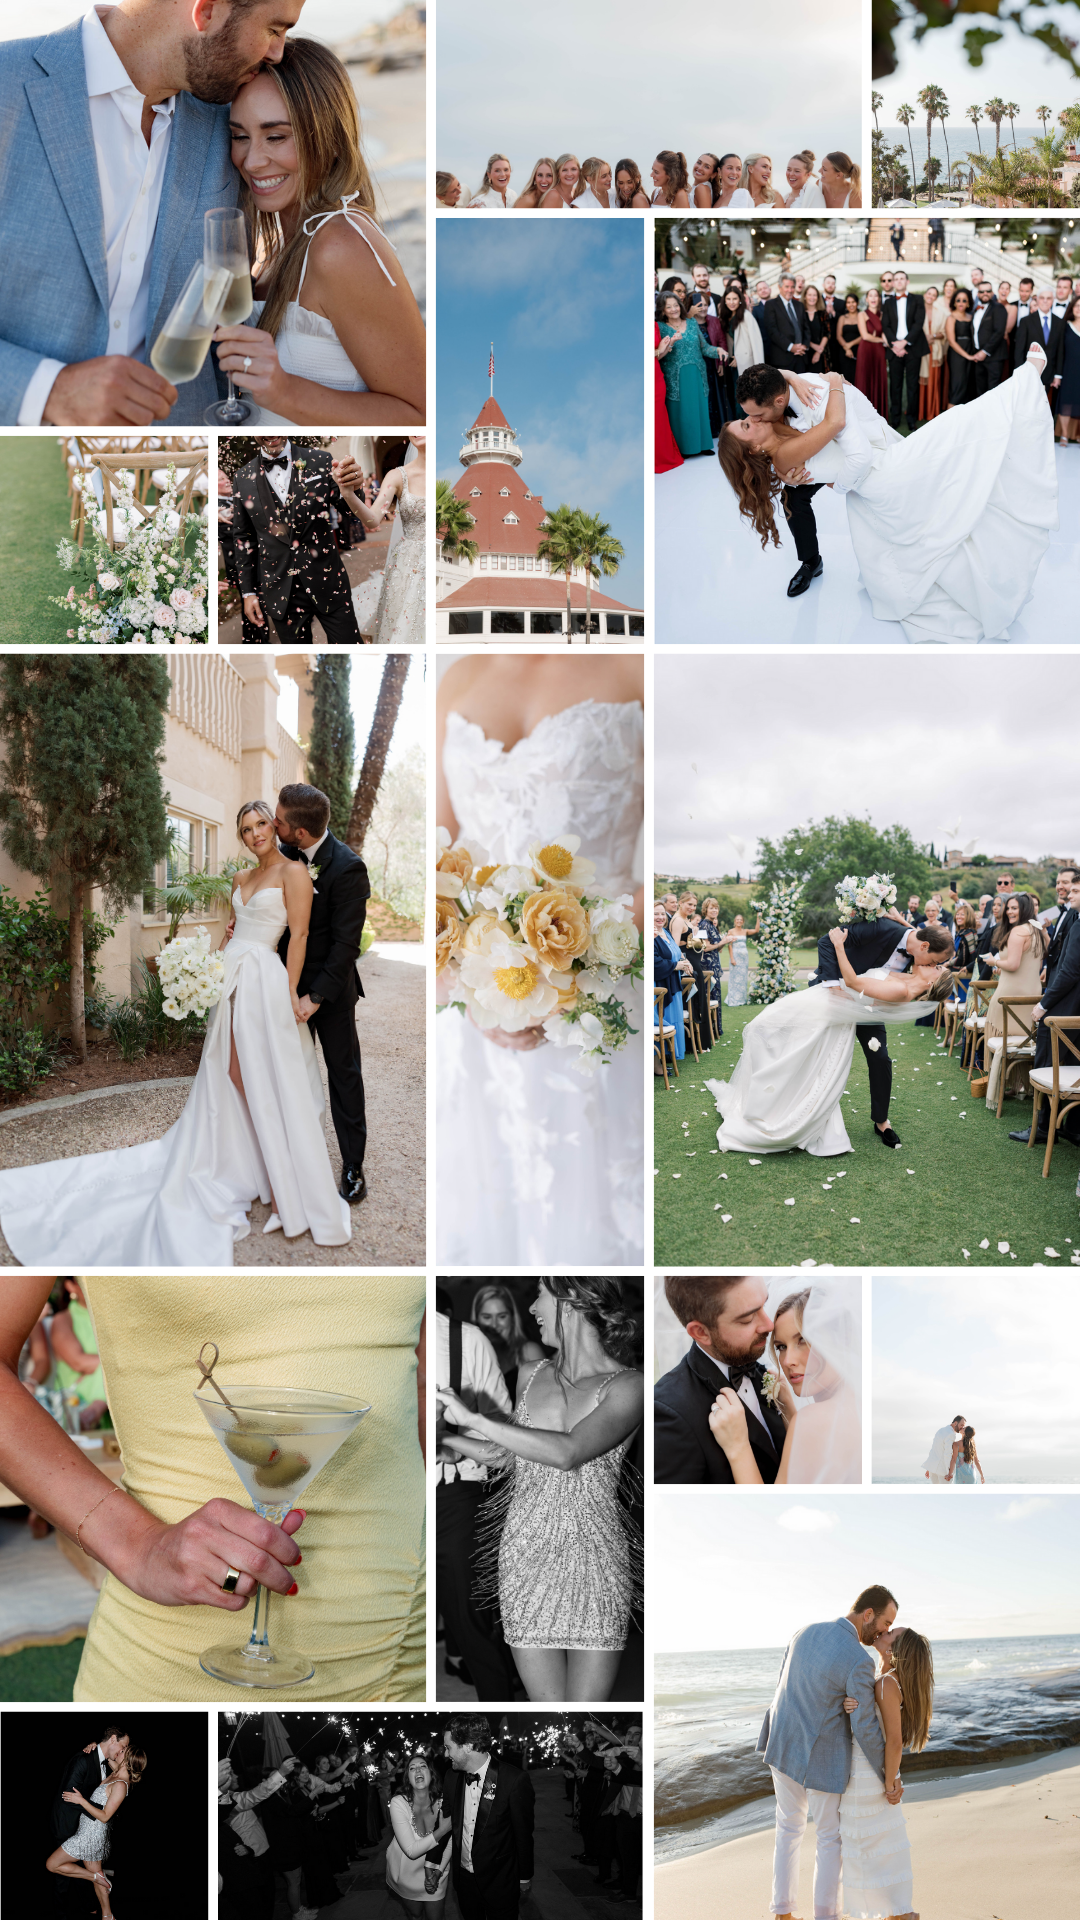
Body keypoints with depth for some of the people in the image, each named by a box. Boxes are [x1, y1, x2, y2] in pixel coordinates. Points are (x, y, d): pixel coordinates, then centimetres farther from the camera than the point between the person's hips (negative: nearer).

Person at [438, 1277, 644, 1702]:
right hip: (526, 1557, 4)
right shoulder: (532, 1377, 9)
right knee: (545, 1705, 1)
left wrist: (472, 1419, -21)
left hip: (595, 1559, -4)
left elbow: (569, 1452, -22)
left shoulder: (626, 1385, -7)